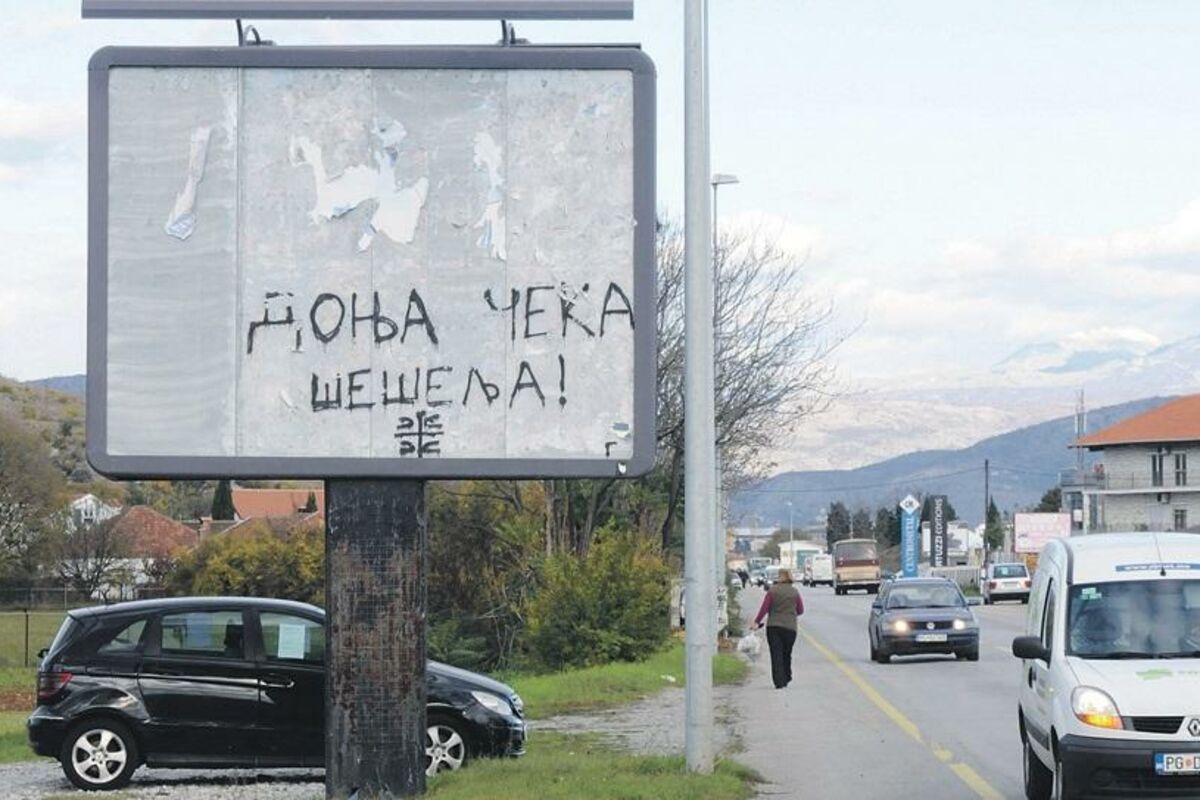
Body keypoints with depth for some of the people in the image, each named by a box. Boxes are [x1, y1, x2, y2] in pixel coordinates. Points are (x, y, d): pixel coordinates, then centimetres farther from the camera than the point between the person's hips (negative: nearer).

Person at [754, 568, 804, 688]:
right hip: (790, 627, 2)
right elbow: (800, 610, 9)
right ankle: (786, 678, 25)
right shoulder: (794, 592, 3)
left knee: (776, 655, -2)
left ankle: (779, 681, -10)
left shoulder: (772, 590, -3)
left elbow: (764, 608, -6)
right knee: (786, 654, 16)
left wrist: (757, 621, 3)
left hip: (773, 626, -2)